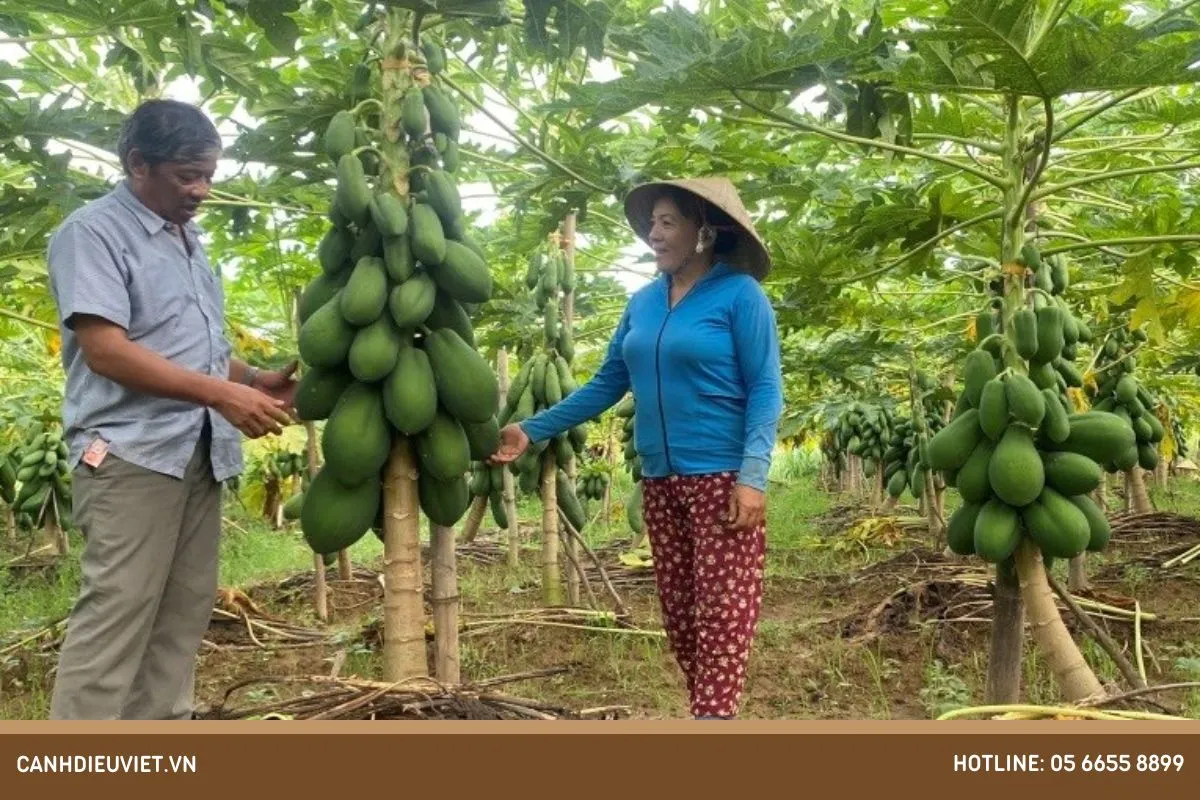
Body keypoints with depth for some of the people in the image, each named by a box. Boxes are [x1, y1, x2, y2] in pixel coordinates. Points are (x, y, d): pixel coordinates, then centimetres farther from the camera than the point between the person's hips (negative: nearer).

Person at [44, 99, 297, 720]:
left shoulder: (189, 240, 20)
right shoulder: (92, 232, -5)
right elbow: (105, 349, -16)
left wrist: (255, 379, 5)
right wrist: (223, 395, -21)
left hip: (200, 453, 8)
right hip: (130, 454, -8)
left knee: (182, 615, 9)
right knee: (114, 617, -8)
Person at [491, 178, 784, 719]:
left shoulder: (739, 293, -7)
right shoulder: (643, 302, 11)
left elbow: (765, 391, -10)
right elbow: (606, 383, 14)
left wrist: (752, 476, -21)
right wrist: (533, 430, 10)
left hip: (722, 478, -6)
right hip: (659, 482, 7)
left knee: (722, 615, -5)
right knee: (679, 616, 12)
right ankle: (710, 711, 24)